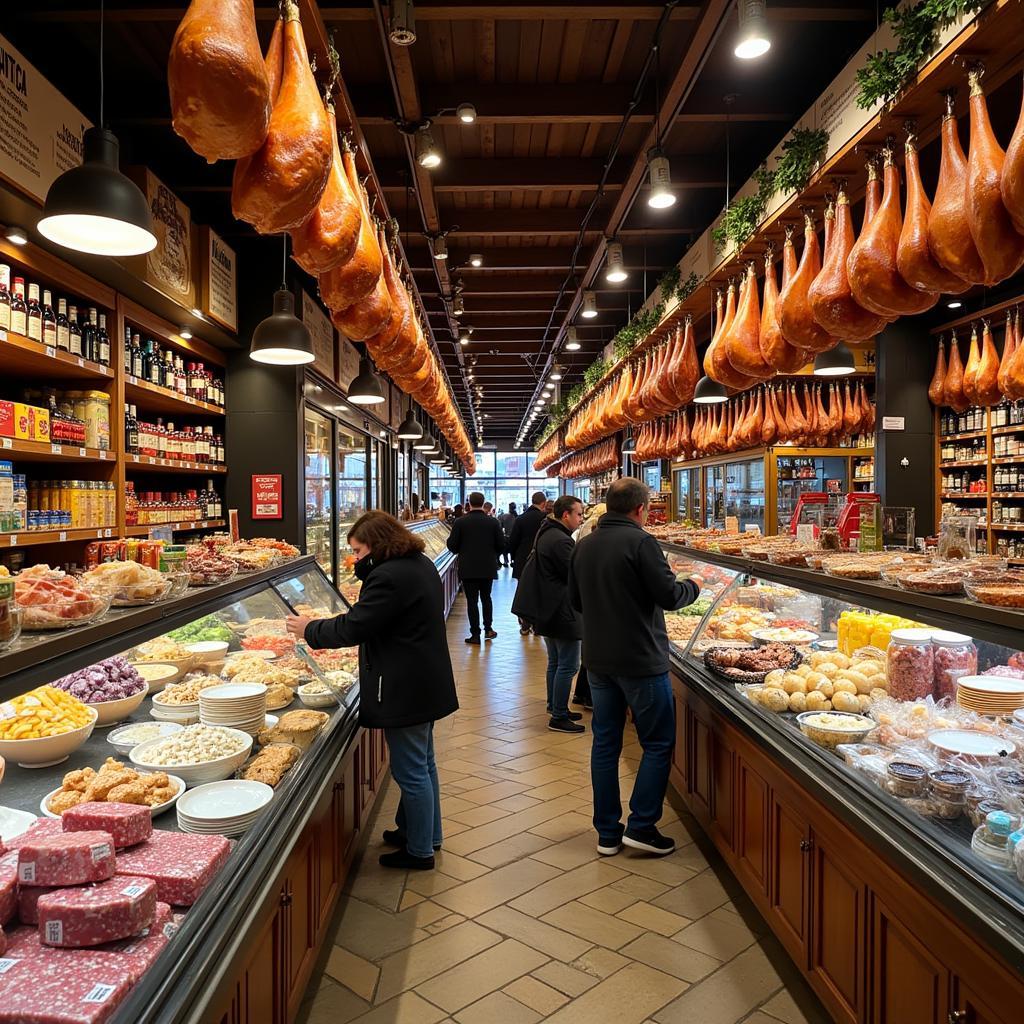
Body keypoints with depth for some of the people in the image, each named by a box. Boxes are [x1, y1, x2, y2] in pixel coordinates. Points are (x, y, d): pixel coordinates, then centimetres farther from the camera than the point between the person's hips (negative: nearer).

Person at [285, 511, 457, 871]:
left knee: (411, 772, 4)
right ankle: (427, 833, 38)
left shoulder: (389, 577, -24)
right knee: (421, 763, 23)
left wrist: (308, 629, -7)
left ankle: (420, 851, 19)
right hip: (426, 684, 11)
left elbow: (352, 629, -20)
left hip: (405, 690, -11)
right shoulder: (420, 564, 9)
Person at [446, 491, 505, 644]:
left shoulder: (459, 522, -8)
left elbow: (452, 546, -7)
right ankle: (488, 628, 17)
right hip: (488, 567, 2)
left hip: (468, 568, -2)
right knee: (486, 597, 20)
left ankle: (475, 635, 4)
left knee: (472, 600, 3)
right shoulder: (493, 522, -3)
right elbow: (501, 545, -1)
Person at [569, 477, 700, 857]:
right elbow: (668, 596, -17)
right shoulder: (640, 542, -15)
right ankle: (641, 826, 11)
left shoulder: (582, 546, 5)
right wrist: (692, 588, 3)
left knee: (605, 742, 13)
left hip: (597, 659, 7)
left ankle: (607, 833, 21)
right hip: (640, 659, -6)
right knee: (658, 743, 9)